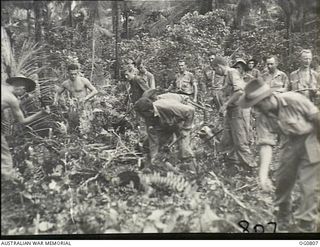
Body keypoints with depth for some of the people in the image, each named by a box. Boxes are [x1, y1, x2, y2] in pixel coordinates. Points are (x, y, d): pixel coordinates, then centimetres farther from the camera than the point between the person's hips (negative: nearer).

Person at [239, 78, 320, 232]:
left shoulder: (293, 100, -26)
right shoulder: (264, 119, -14)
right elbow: (266, 144, -21)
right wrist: (263, 174, -31)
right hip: (289, 144, 4)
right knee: (282, 181, 11)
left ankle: (305, 225, 9)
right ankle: (283, 218, 36)